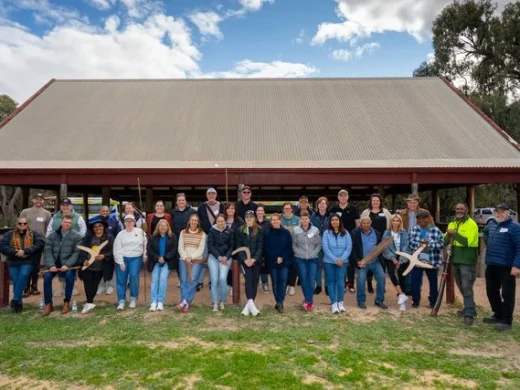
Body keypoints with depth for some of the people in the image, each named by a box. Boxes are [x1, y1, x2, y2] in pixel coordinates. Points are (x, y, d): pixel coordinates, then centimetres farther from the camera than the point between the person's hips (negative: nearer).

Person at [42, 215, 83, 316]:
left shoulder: (77, 236, -2)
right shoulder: (52, 235, 7)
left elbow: (77, 253, -9)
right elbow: (47, 251, -1)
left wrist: (67, 265, -22)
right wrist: (51, 265, -16)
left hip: (68, 264, -3)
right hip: (54, 263, 3)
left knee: (69, 275, -30)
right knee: (47, 276, -23)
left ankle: (67, 302, -12)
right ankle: (48, 304, -10)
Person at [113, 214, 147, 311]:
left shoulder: (140, 232, 3)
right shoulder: (120, 234, 3)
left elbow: (145, 244, 7)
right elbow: (117, 250, -1)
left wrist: (145, 256, 1)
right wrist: (121, 262, -8)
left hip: (136, 258, -1)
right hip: (123, 259, 2)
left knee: (134, 276, -18)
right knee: (121, 280, -2)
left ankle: (133, 299, -4)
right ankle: (121, 301, 7)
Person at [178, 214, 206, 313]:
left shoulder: (202, 234, 7)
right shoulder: (183, 233, 12)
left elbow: (201, 249, 0)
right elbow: (180, 248, 6)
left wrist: (191, 257, -12)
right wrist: (186, 258, -9)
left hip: (197, 260, -1)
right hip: (184, 259, 1)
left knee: (193, 279, -19)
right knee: (184, 280, -11)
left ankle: (185, 301, -16)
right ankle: (186, 304, -9)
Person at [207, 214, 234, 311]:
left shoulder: (230, 232, 6)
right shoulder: (212, 231, 4)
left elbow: (231, 246, 6)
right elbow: (210, 245, -1)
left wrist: (225, 257, -9)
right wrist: (219, 257, -11)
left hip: (226, 257, 0)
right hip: (213, 256, 0)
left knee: (223, 278, -17)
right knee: (214, 279, -11)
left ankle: (223, 301, 1)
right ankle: (215, 303, -2)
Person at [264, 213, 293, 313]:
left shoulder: (286, 232, 1)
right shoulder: (268, 234, 1)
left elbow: (289, 247, 0)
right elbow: (266, 248, -3)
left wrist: (282, 258, -11)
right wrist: (275, 258, -13)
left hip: (285, 262, 0)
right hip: (272, 262, 0)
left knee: (283, 281, -7)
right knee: (275, 282, 4)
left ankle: (280, 302, -4)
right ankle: (279, 302, 14)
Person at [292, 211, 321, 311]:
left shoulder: (315, 230, -3)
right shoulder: (296, 230, -4)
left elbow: (319, 244, 3)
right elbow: (293, 244, 4)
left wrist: (314, 253, -7)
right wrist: (298, 252, -7)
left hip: (313, 259, 0)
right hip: (300, 259, 0)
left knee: (311, 280, -6)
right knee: (303, 280, 3)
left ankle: (308, 302, -1)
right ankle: (308, 300, 18)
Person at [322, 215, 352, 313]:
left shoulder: (345, 233, 1)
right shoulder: (326, 233, -4)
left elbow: (349, 248, -4)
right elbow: (325, 248, -10)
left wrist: (341, 259, -15)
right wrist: (335, 259, -16)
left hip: (342, 261, 1)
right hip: (329, 262, 0)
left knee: (340, 281, -2)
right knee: (331, 281, 4)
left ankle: (340, 302, 13)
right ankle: (334, 303, 10)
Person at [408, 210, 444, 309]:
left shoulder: (436, 230, -2)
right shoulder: (414, 229, 4)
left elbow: (441, 243, -8)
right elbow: (411, 242, -4)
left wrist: (429, 244, -20)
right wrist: (420, 244, -20)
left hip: (432, 261, -1)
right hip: (416, 260, 1)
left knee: (433, 282, 13)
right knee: (415, 281, 3)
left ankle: (433, 301, 27)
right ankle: (415, 301, 17)